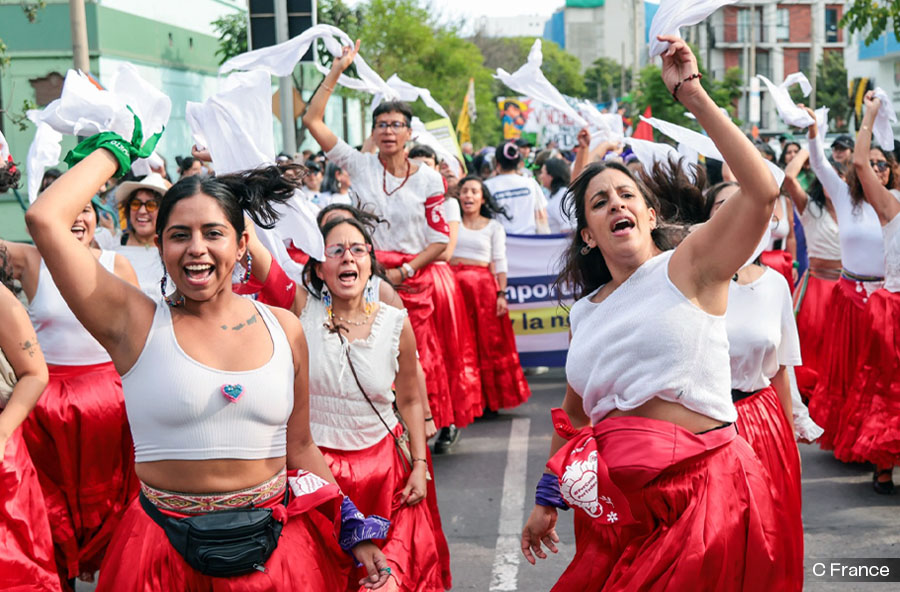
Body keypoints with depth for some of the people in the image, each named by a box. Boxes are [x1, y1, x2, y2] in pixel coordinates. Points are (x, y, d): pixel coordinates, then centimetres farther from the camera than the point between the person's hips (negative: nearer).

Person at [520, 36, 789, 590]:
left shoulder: (687, 269, -4)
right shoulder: (585, 312, 13)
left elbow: (763, 190, -19)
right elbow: (574, 415, 23)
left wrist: (692, 94, -17)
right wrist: (547, 501, 24)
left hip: (700, 490, -5)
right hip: (617, 502, 5)